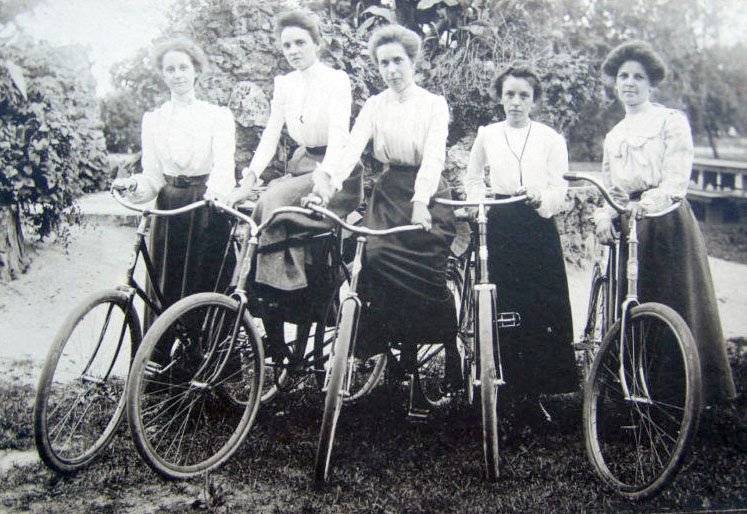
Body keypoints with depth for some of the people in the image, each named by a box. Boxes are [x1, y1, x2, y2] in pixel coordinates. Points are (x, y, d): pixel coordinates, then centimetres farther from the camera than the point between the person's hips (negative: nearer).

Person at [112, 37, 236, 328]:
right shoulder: (153, 119, 11)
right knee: (164, 291, 2)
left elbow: (224, 161, -11)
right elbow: (153, 175, 7)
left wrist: (216, 189, -33)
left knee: (208, 288, -1)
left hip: (206, 209, -2)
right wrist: (134, 185, -16)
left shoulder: (218, 116, 3)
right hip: (168, 211, 2)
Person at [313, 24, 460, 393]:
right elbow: (353, 147, -9)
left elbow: (433, 155, -16)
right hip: (389, 194, 3)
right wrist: (329, 176, -31)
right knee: (377, 256, -17)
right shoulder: (374, 106, 6)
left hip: (427, 195, -2)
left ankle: (452, 358, 6)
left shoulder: (434, 104, -2)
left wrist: (421, 200, -33)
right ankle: (406, 354, -1)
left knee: (429, 273, -13)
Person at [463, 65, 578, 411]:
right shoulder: (487, 135, 9)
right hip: (501, 229, 1)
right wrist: (480, 198, 1)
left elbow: (559, 188, -2)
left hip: (539, 226, -1)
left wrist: (541, 199, -23)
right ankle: (514, 385, 10)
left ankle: (537, 387, 6)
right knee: (506, 307, -1)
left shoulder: (551, 138, 4)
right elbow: (472, 178, 20)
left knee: (544, 308, -4)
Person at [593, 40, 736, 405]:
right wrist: (604, 215, -1)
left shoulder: (672, 121, 4)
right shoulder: (613, 136, 22)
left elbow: (677, 176, -8)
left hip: (667, 222, -5)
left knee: (679, 306, -7)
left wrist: (657, 198, -26)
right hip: (627, 226, 5)